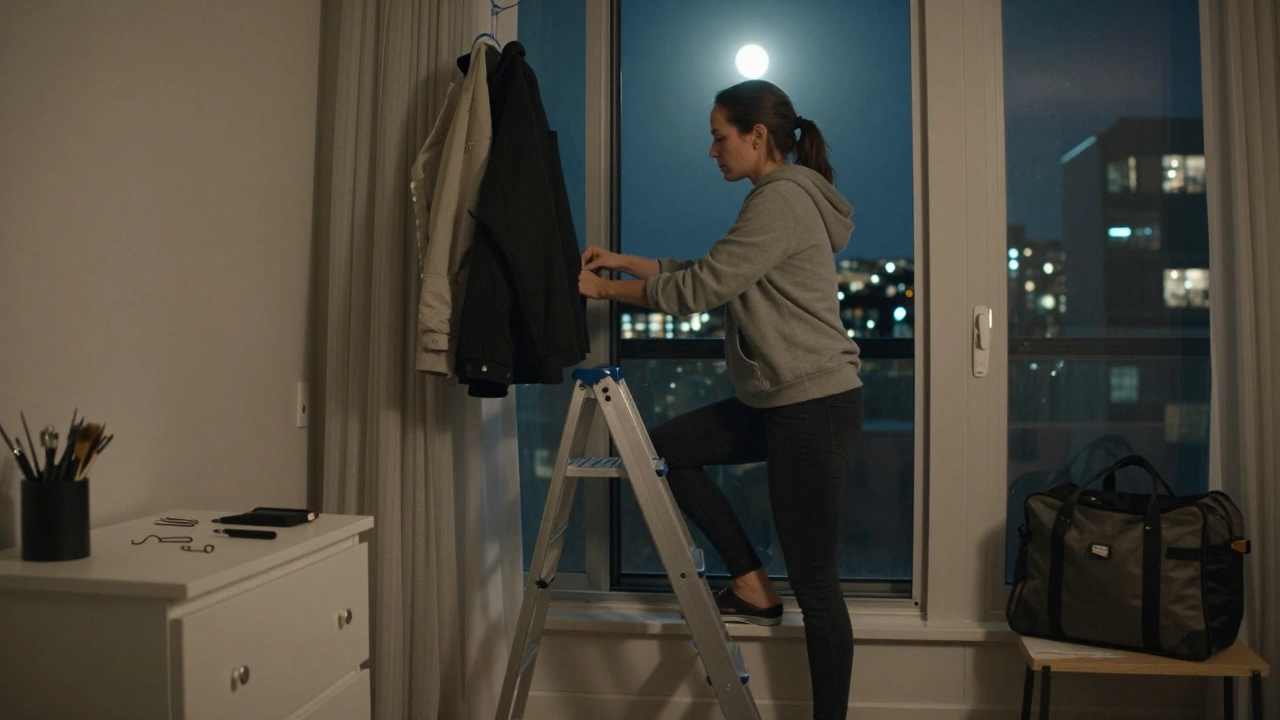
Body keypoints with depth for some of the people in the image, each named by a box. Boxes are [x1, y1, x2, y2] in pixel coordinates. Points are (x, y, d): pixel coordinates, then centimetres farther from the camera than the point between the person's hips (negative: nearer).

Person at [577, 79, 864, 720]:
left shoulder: (783, 199, -14)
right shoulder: (778, 197, 16)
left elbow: (700, 289, -17)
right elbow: (707, 274, 18)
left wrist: (604, 289, -6)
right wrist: (622, 260, 11)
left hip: (816, 407, -10)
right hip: (778, 402, 10)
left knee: (814, 584, -1)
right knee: (666, 446, 10)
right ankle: (753, 588, 15)